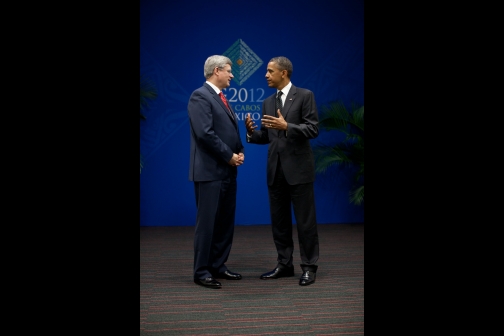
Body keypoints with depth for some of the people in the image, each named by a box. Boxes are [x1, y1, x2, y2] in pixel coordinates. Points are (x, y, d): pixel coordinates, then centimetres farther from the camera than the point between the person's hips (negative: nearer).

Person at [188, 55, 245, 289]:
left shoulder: (220, 98, 18)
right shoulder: (200, 96, -11)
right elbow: (205, 133, -21)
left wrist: (240, 152, 3)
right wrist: (229, 156, -13)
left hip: (227, 171, 9)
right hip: (210, 171, -9)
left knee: (225, 222, 12)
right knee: (207, 222, -3)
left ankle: (218, 266, 21)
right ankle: (202, 271, 6)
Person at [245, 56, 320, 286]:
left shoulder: (304, 96, -4)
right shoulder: (268, 102, 14)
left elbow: (313, 130, -11)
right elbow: (266, 137, 13)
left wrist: (286, 126, -23)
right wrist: (252, 131, -7)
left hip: (298, 167, -6)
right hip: (275, 169, 6)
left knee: (305, 220, 0)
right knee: (279, 220, 11)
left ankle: (309, 267, 10)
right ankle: (284, 264, 22)